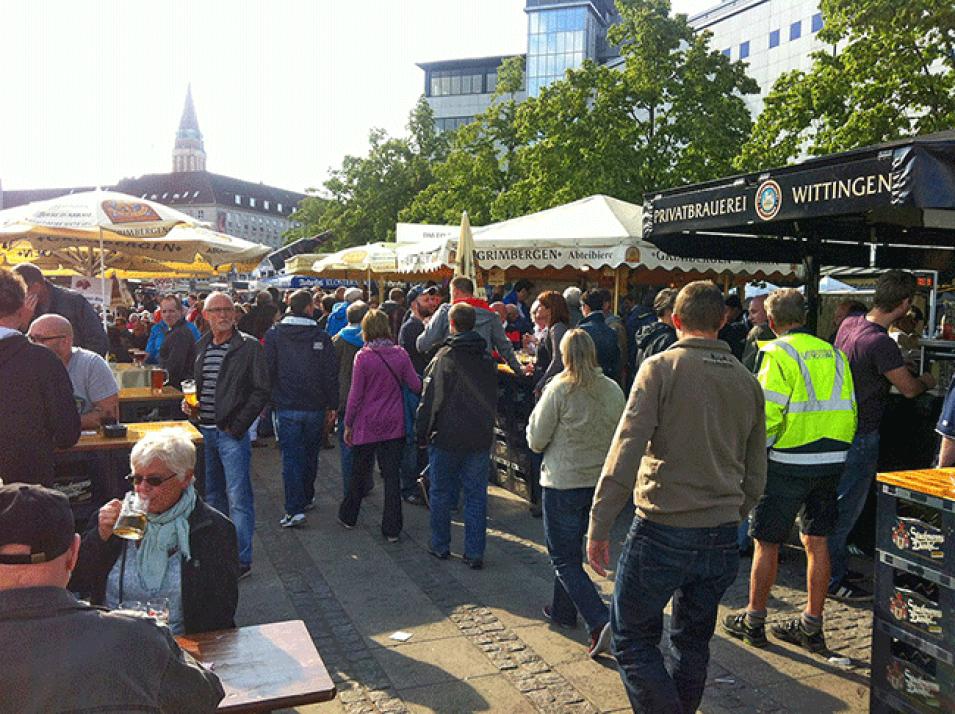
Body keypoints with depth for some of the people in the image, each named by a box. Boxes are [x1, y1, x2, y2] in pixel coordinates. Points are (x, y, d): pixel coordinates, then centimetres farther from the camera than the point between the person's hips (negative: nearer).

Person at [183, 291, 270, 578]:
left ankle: (241, 559, 7)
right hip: (203, 430, 7)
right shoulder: (200, 347, 12)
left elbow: (261, 391, -10)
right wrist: (190, 403, 4)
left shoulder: (249, 347, -7)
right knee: (212, 495, 16)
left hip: (232, 432, -6)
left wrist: (237, 426, -13)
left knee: (238, 498, -3)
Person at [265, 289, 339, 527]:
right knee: (310, 454, 17)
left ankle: (294, 509, -4)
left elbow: (267, 370, -4)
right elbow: (332, 373, -1)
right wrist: (332, 405, 7)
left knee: (291, 457, 1)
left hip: (287, 407, -1)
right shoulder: (321, 336, -2)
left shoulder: (274, 334, -2)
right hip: (316, 407, 1)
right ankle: (307, 498, 31)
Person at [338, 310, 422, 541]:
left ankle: (348, 516, 33)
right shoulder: (400, 354, -4)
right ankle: (392, 529, 9)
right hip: (394, 425, 2)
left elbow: (355, 394, -9)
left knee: (359, 472, 16)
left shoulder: (363, 356, -12)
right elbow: (416, 385, -1)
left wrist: (348, 424, 0)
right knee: (392, 476, 6)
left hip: (367, 424, -2)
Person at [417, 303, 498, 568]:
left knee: (441, 492, 12)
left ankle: (440, 546, 22)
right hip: (481, 438, 4)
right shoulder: (487, 358, 6)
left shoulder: (445, 357, -12)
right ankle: (475, 553, 10)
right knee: (476, 495, 8)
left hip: (448, 437, -4)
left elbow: (431, 399, -11)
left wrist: (422, 433, -3)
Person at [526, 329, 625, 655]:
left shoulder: (559, 389, -16)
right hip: (600, 482, 6)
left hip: (563, 483, -6)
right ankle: (564, 610, 38)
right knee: (572, 549, 24)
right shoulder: (613, 390, -1)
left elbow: (536, 440, -10)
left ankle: (600, 622, -8)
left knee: (564, 559, 4)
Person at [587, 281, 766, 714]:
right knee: (692, 642, 21)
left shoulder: (661, 368, -9)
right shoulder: (747, 382, 8)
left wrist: (598, 527, -12)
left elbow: (625, 452, -17)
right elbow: (755, 476, 13)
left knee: (632, 639, 9)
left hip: (662, 532, -6)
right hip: (721, 539, 6)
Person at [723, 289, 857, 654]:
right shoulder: (833, 353, 10)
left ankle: (753, 620, 18)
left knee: (767, 541, 6)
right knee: (816, 541, 13)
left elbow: (768, 413, -18)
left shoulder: (778, 353, -10)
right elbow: (849, 410, 11)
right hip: (832, 462, 7)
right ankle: (812, 626, 22)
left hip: (789, 463, -6)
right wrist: (837, 448, 20)